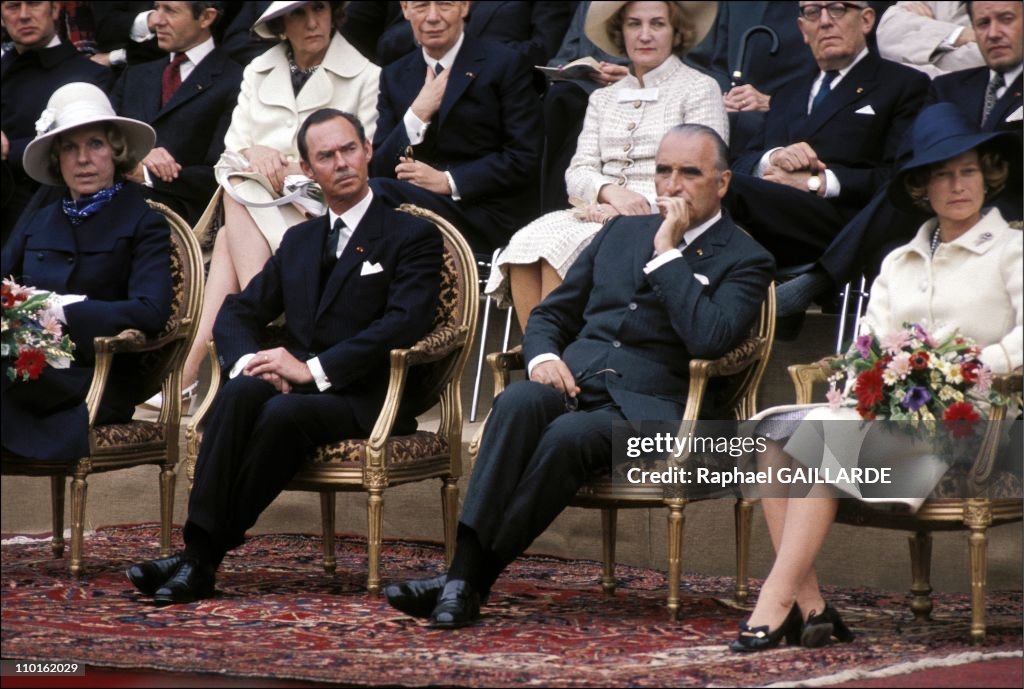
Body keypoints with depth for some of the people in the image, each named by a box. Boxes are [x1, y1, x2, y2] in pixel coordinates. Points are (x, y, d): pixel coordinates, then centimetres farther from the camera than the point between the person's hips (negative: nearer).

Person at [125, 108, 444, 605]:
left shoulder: (412, 237, 2)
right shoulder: (299, 240, 23)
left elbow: (404, 325, -13)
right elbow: (237, 312, 19)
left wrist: (314, 369, -20)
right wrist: (249, 359, -6)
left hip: (368, 401, -5)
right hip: (294, 389, 5)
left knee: (285, 411, -35)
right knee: (240, 393, -29)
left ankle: (204, 560, -30)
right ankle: (197, 548, -37)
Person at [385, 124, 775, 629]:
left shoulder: (745, 260, 5)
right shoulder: (623, 231, 23)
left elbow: (709, 339, -14)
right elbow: (551, 313, 23)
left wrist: (667, 252, -9)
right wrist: (543, 356, 0)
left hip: (646, 407, -4)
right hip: (573, 380, 4)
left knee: (569, 434, -35)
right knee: (518, 402, -31)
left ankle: (472, 581, -32)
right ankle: (463, 571, -40)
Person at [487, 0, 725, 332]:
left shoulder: (700, 89, 6)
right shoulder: (603, 99, 23)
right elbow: (577, 173, 12)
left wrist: (643, 204, -16)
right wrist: (611, 191, -12)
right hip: (602, 212, 5)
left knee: (560, 249, -30)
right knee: (525, 246, -26)